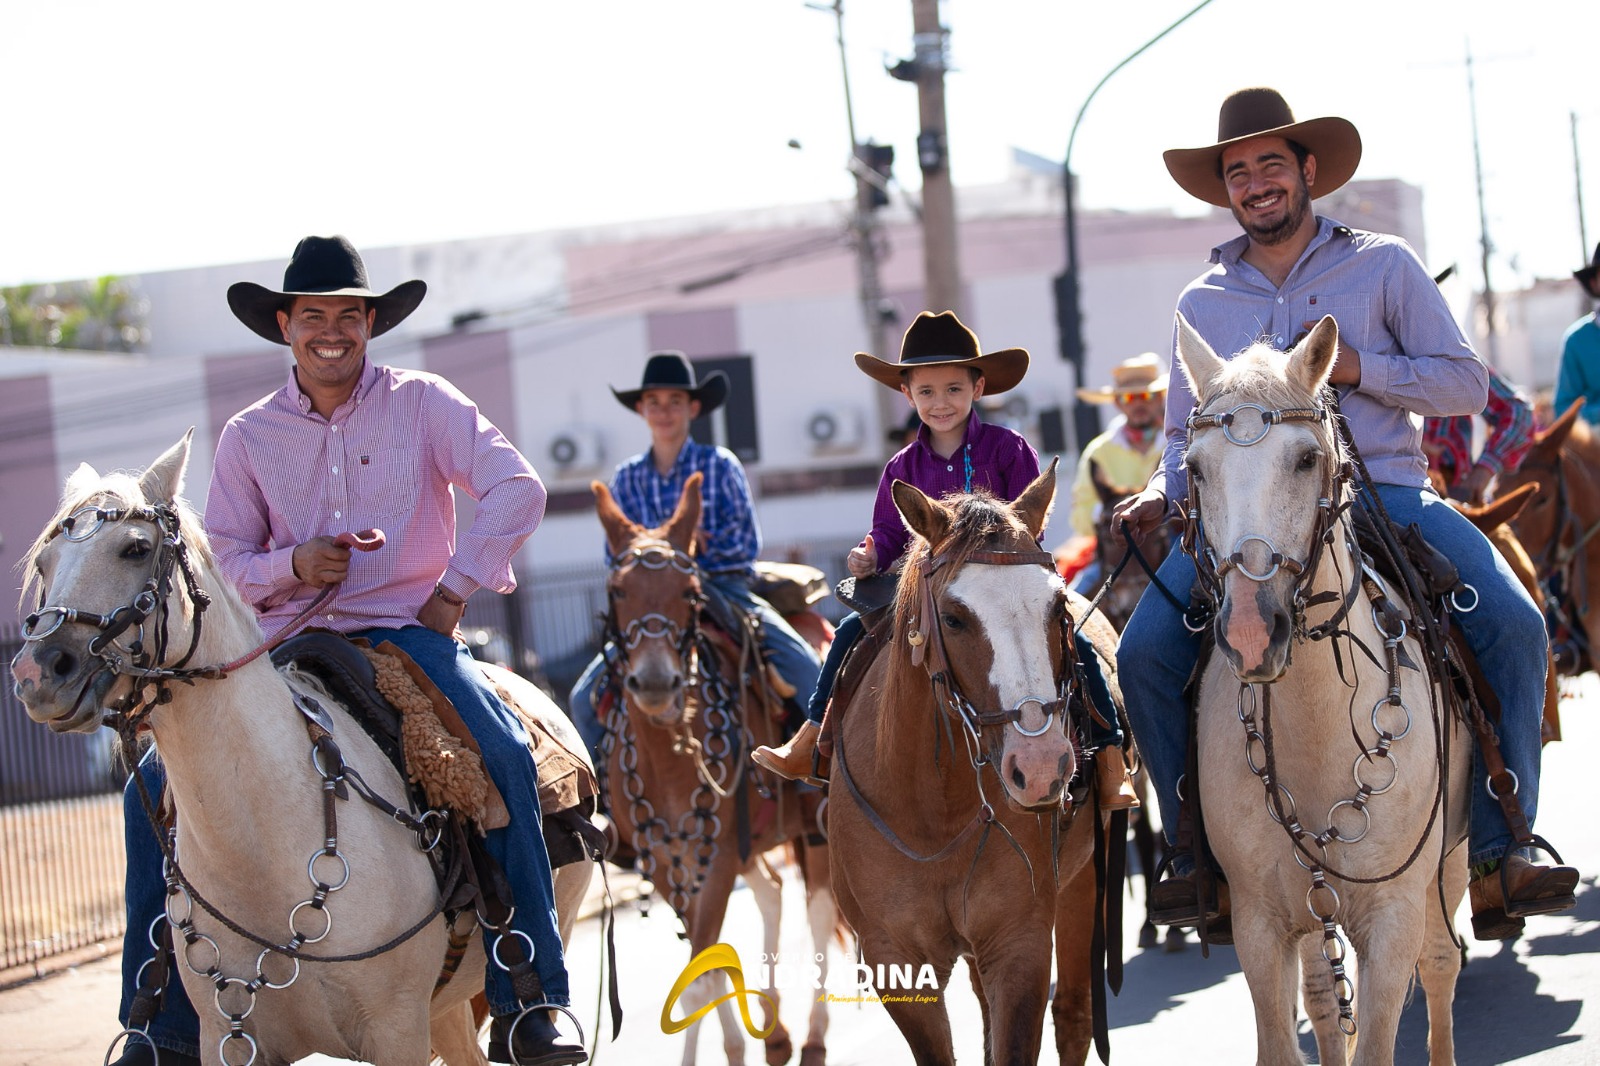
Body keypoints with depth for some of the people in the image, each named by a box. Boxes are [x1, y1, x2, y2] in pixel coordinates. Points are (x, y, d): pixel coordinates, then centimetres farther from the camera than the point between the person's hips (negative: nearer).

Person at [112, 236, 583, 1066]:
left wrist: (455, 588, -10)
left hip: (406, 632, -2)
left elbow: (516, 489, -5)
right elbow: (223, 567, 9)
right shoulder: (248, 436, 9)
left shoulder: (423, 403, 4)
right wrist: (290, 565, -11)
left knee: (503, 755, -30)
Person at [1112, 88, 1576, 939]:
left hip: (1381, 488, -2)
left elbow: (1464, 385, 3)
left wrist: (1357, 368, -11)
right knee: (1145, 654, -19)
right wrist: (1162, 494, -1)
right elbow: (1186, 435, 20)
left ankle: (1497, 852, -17)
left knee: (1512, 625, -25)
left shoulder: (1383, 265, 7)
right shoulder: (1203, 301, 15)